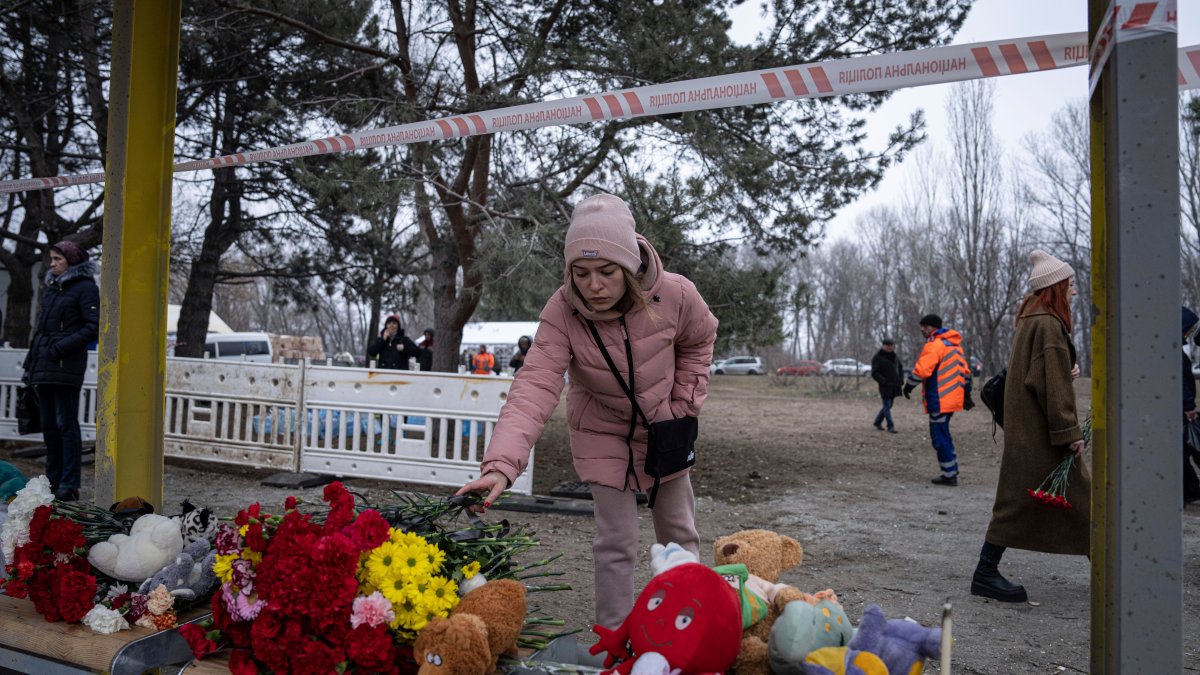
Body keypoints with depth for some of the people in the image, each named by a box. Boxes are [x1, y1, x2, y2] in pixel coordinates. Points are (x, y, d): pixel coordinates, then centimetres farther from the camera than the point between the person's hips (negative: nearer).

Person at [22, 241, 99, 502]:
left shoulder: (85, 287, -5)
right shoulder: (51, 287, 19)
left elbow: (94, 327, -12)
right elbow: (41, 327, 23)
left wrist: (62, 347, -17)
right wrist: (30, 364, 17)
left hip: (66, 367, -8)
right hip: (44, 367, 8)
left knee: (66, 424, -7)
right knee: (49, 425, 9)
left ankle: (69, 485, -4)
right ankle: (53, 481, 16)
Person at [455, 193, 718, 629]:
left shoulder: (676, 295, -25)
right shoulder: (562, 312, -30)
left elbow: (699, 340, -1)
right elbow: (534, 388, -40)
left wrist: (684, 405, -6)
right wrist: (501, 464, -54)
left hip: (663, 427, 2)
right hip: (602, 433, -2)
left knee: (679, 534, 16)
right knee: (616, 542, -2)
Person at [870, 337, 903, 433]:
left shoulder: (894, 356, 12)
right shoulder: (878, 357, -8)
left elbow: (900, 367, 25)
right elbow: (874, 373, -11)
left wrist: (901, 379, 11)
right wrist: (884, 381, -21)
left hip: (894, 386, 7)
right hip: (885, 386, -7)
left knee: (888, 405, 13)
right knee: (887, 406, -6)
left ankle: (878, 422, 29)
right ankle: (890, 426, -3)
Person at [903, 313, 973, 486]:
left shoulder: (935, 344, -12)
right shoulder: (955, 344, 18)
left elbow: (921, 370, -21)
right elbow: (965, 371, 22)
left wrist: (909, 386, -7)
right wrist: (966, 395, 26)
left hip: (939, 400, -9)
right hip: (953, 398, 10)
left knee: (940, 437, -3)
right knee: (943, 435, 19)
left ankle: (949, 475, -1)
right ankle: (951, 471, 22)